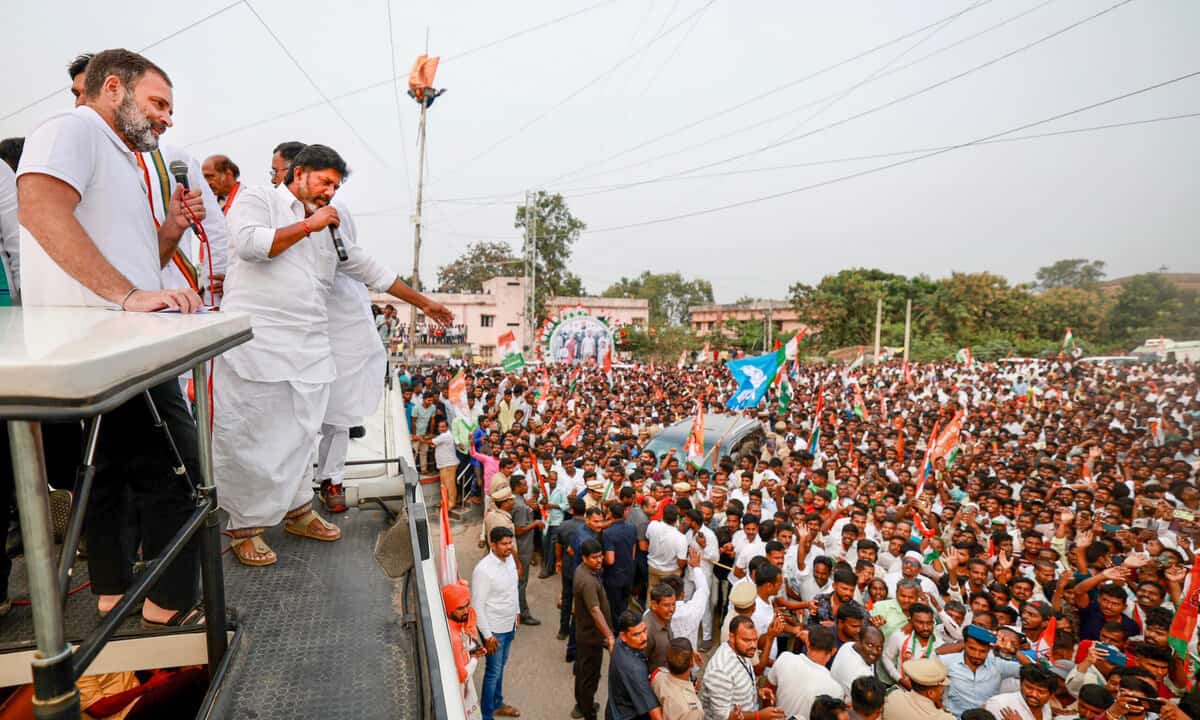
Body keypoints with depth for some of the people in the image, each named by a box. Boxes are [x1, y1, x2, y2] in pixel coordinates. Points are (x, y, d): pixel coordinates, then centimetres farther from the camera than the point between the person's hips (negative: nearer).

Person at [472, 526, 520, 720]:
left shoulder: (509, 559, -6)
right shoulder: (483, 570, -29)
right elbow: (477, 605, -24)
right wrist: (487, 635, -19)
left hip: (509, 625, 7)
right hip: (494, 629, -7)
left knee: (500, 667, 24)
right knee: (493, 672, 8)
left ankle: (497, 703, 44)